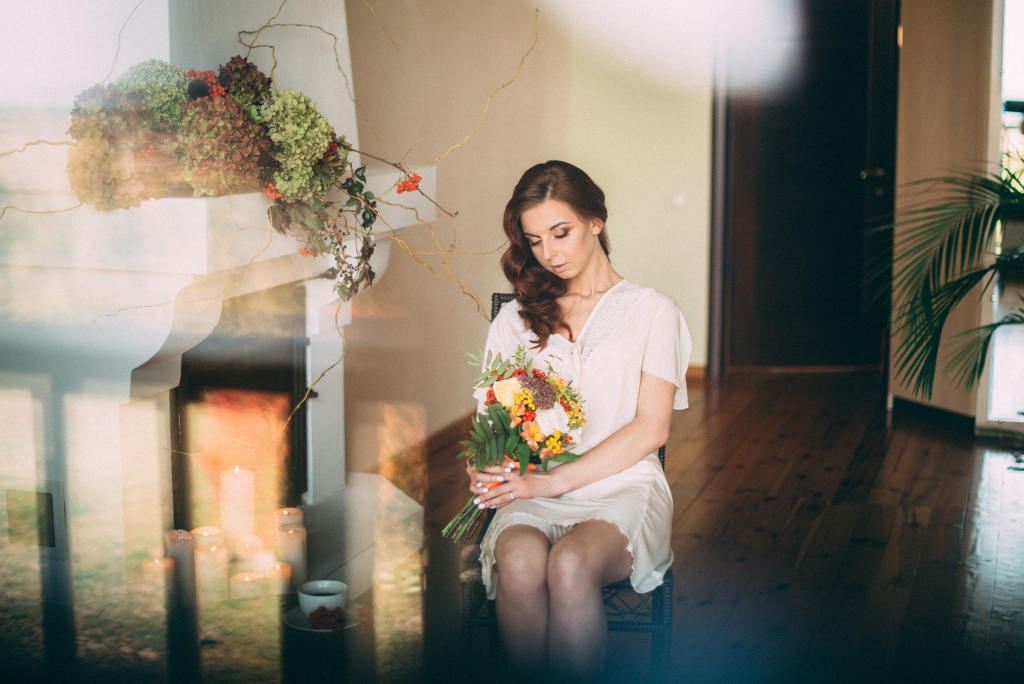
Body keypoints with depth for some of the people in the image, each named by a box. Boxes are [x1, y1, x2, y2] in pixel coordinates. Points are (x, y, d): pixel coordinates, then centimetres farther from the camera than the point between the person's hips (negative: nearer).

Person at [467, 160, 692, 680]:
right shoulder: (516, 319, 21)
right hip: (532, 489, 2)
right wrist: (484, 468, -9)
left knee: (571, 564, -36)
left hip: (621, 485, -2)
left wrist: (555, 481, -10)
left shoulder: (651, 311, 10)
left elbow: (650, 428, 1)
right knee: (520, 563, -34)